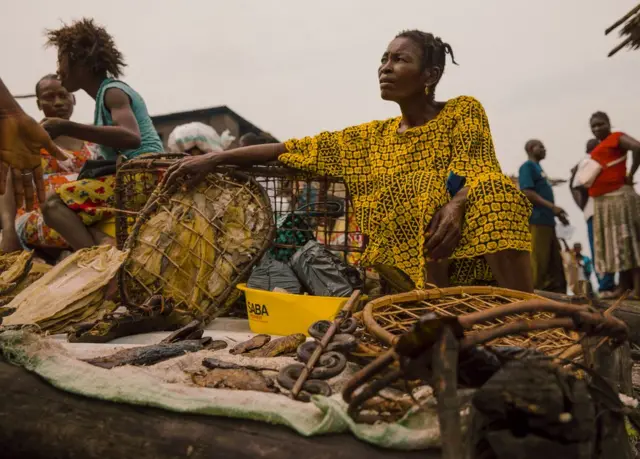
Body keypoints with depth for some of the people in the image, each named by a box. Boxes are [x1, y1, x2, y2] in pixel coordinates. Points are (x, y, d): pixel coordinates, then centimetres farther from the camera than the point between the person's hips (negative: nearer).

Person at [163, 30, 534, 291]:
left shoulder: (464, 112, 5)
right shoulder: (373, 137, 13)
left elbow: (480, 177, -9)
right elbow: (299, 150, 9)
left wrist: (456, 206, -34)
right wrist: (215, 158, 5)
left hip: (472, 259, -1)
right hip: (404, 269, 2)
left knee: (493, 190, -30)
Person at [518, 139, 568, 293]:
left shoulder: (538, 168, 24)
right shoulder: (527, 166, -4)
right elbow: (528, 193, -16)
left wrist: (557, 213, 19)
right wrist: (552, 207, -19)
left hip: (546, 220, 10)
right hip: (536, 220, -10)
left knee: (556, 260, 10)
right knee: (538, 261, -11)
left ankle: (557, 293, 15)